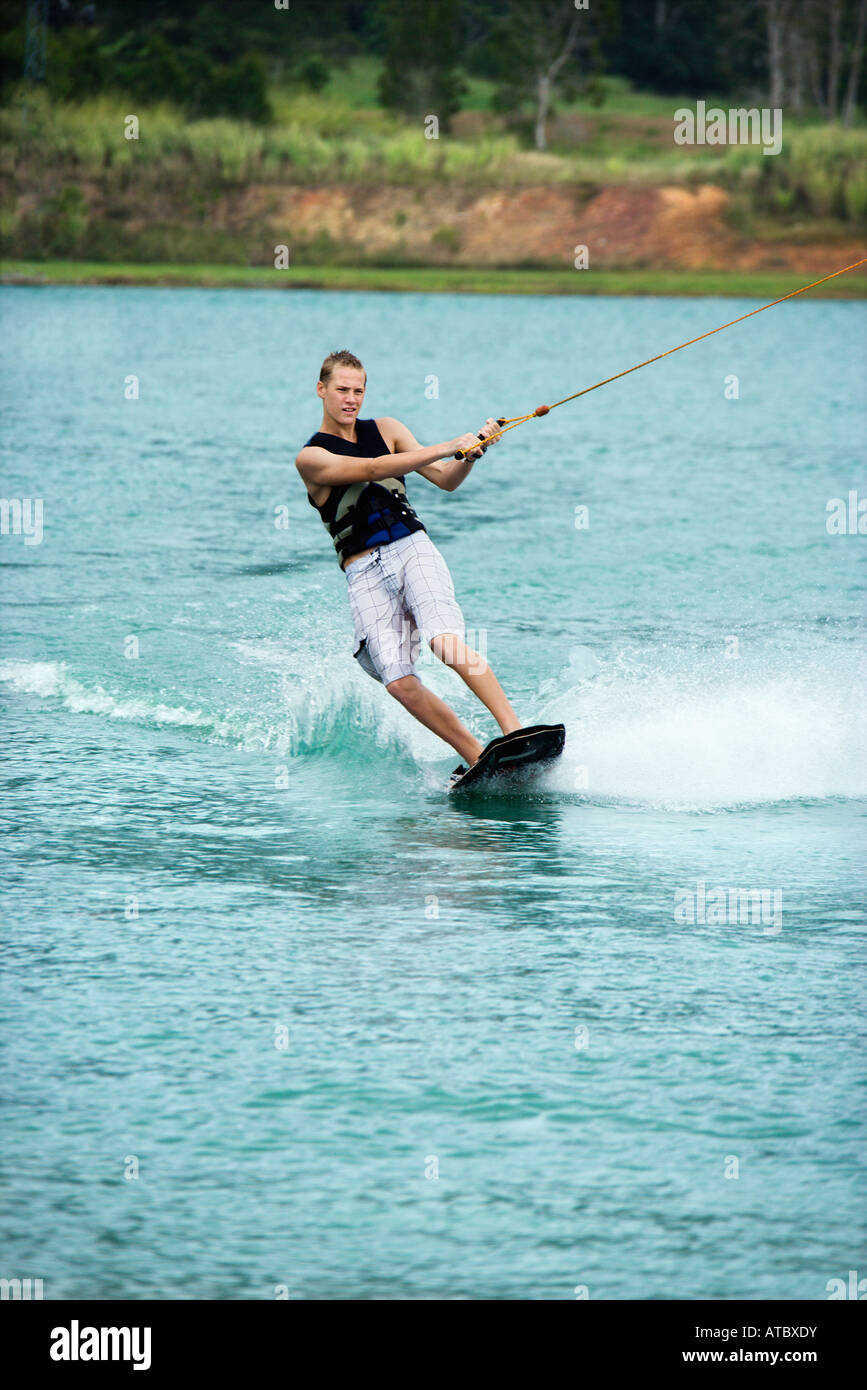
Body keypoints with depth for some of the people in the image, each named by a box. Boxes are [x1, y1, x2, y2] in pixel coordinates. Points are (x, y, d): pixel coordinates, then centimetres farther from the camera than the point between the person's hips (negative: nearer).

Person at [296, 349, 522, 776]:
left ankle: (515, 730, -32)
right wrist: (447, 447, -21)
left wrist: (471, 455, -10)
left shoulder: (385, 429, 14)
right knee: (398, 681, -18)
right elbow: (373, 469, -14)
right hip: (364, 573, -1)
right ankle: (476, 756, -12)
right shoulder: (311, 458, 1)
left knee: (446, 642, -25)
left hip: (413, 549, 1)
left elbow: (446, 480, 12)